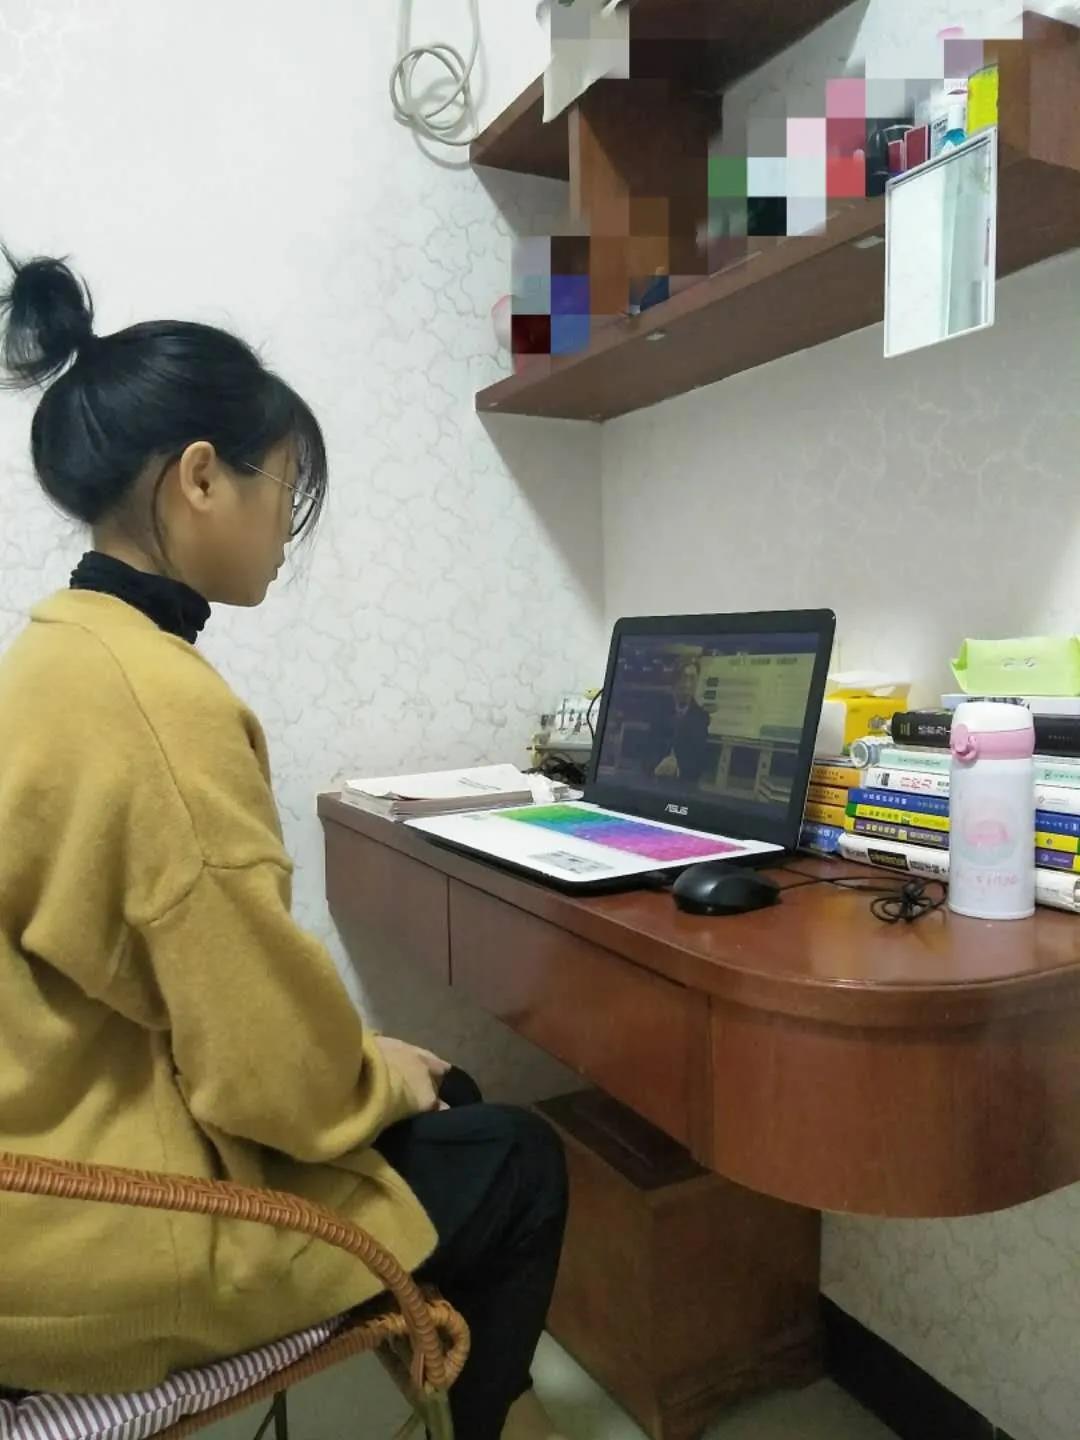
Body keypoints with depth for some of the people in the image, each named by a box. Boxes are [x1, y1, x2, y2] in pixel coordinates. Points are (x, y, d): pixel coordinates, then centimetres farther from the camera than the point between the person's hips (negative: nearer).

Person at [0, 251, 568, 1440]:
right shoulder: (162, 697, -28)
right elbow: (274, 1067, -25)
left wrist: (360, 1061, 9)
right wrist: (377, 1078, -3)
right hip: (102, 1237, -8)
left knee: (450, 1109, 21)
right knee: (518, 1165, 9)